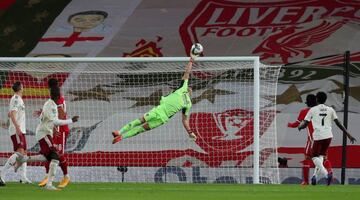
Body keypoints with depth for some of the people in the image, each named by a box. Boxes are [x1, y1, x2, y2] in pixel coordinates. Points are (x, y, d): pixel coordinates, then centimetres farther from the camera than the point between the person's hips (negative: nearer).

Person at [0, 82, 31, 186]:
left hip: (20, 130, 11)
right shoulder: (16, 99, -10)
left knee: (24, 153, 10)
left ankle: (23, 177, 9)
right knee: (19, 152, -21)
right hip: (17, 130, -11)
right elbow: (12, 114, -22)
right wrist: (17, 126, -32)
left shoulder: (17, 99, 18)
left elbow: (10, 114, 28)